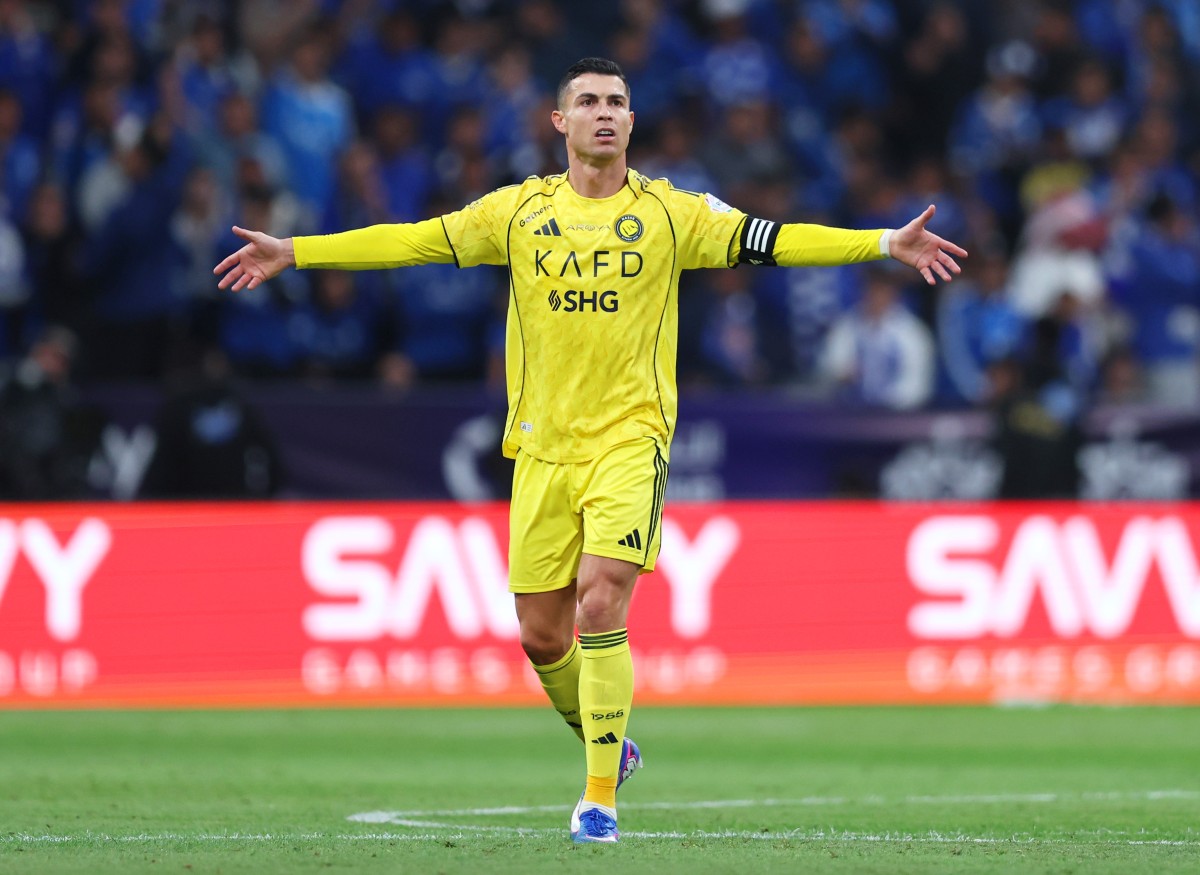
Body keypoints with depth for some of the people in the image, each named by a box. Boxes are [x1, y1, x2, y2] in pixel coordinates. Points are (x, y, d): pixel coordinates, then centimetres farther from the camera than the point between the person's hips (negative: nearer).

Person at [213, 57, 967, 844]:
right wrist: (295, 253, 3)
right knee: (541, 637, 4)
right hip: (542, 449, 3)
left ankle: (600, 796, -12)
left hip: (630, 442, -3)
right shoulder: (519, 211, 7)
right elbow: (413, 241, 7)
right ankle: (609, 744, 32)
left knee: (601, 606, -19)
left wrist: (882, 244, -13)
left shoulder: (669, 212, 3)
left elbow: (771, 241, -2)